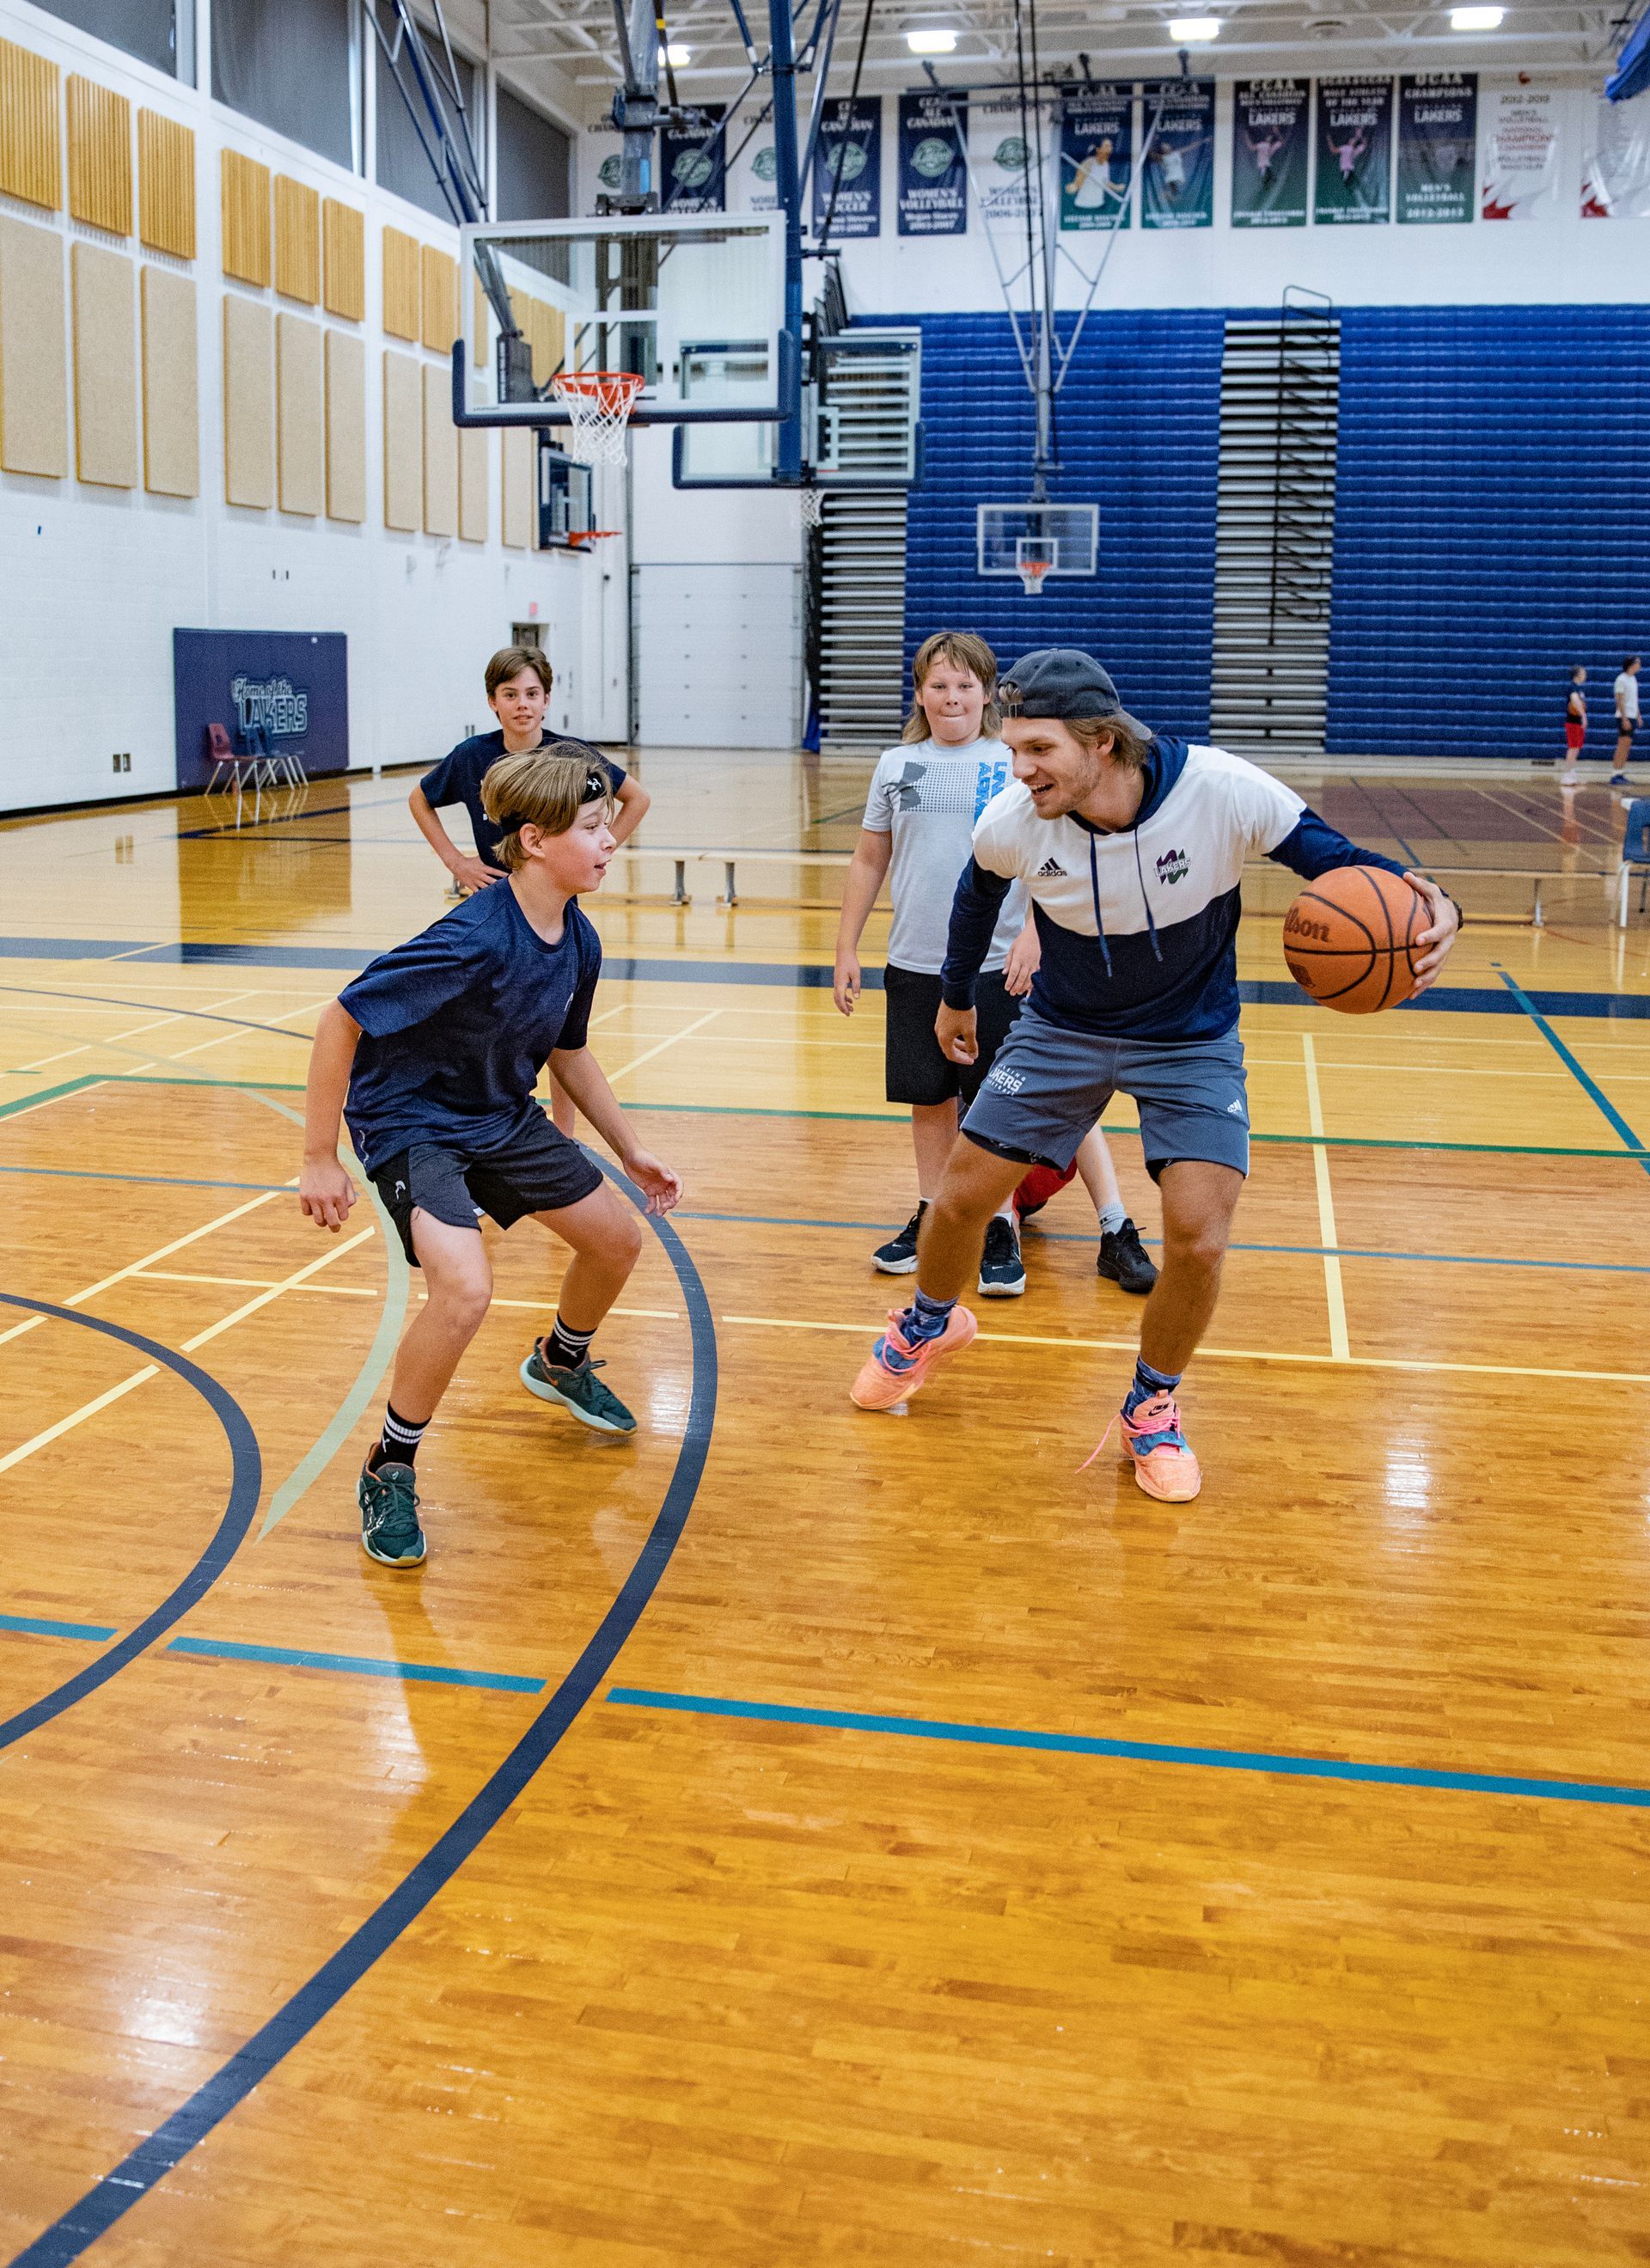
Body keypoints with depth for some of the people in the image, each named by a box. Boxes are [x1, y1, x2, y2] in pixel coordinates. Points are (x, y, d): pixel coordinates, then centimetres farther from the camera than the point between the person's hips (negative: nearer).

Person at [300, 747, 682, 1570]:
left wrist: (630, 1151, 16)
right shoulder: (474, 941, -32)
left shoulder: (578, 941, -7)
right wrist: (319, 1159, -23)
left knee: (617, 1238, 13)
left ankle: (560, 1362, 47)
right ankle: (389, 1471, -5)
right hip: (410, 1121, -8)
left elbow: (568, 1052, 12)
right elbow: (341, 1020, -27)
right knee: (465, 1288, -29)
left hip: (503, 1116, 8)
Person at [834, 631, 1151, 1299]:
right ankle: (932, 1218, 26)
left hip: (995, 967, -3)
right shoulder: (896, 766, 8)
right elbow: (869, 862, 12)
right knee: (929, 1099, 11)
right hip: (914, 967, 3)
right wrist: (846, 949, 9)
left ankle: (1000, 1232, 13)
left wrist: (1034, 930, -17)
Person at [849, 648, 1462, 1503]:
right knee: (961, 1199, 2)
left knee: (1198, 1242, -14)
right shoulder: (1013, 820, -21)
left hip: (1191, 1042, -2)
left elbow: (1332, 856, -17)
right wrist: (956, 995, 17)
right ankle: (928, 1327, 38)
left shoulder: (1220, 791, -30)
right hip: (1062, 1030, 2)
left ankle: (1152, 1408, 16)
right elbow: (979, 892, 3)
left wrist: (1428, 907, -38)